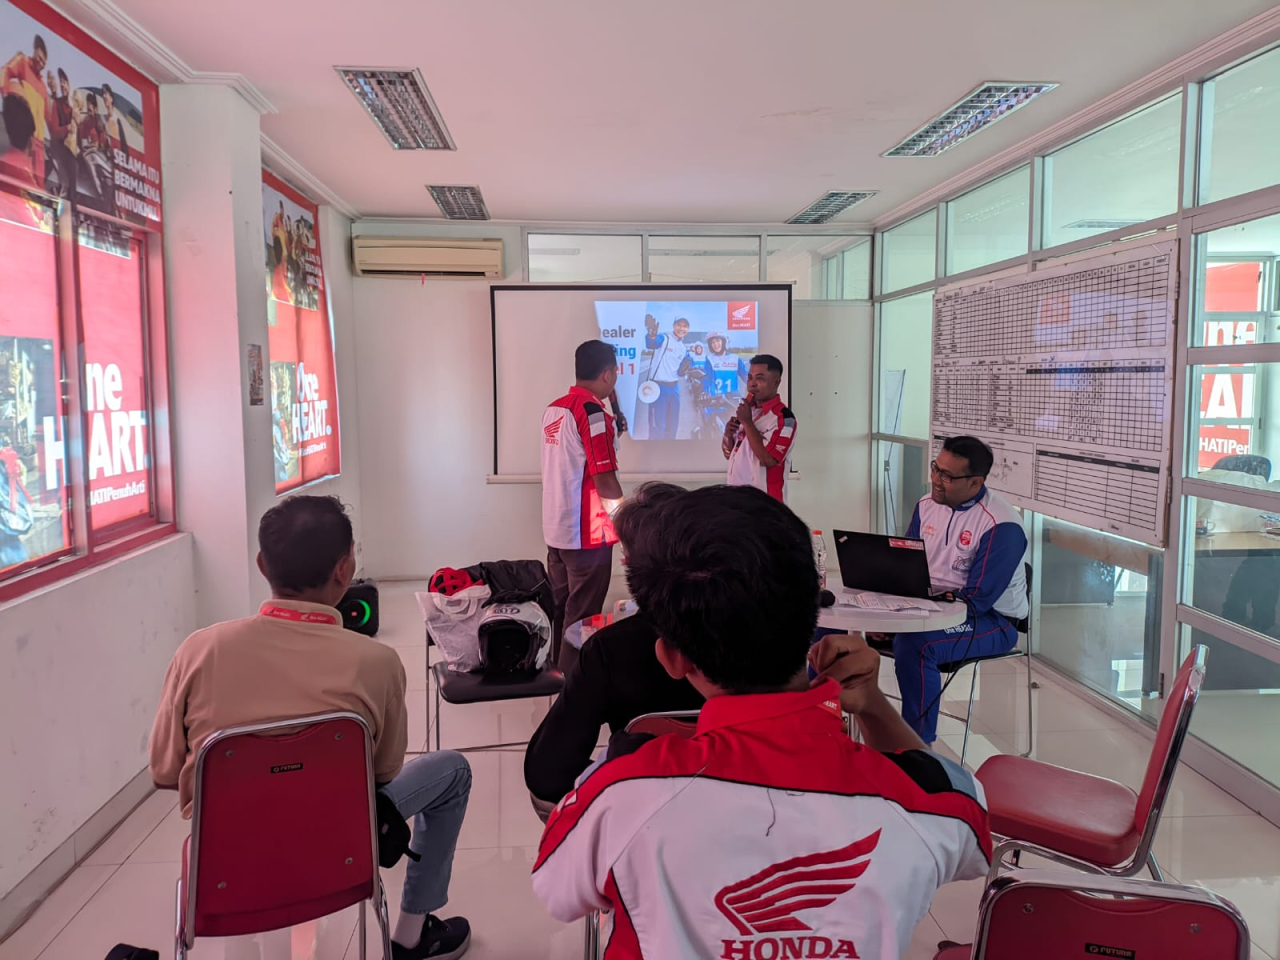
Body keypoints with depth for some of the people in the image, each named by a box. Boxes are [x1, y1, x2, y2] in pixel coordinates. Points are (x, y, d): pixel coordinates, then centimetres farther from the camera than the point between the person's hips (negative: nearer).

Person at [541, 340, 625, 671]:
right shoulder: (592, 411, -16)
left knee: (562, 609, 17)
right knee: (582, 617, 0)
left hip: (556, 528, 9)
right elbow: (604, 477, -17)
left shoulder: (554, 409, 10)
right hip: (587, 532, -9)